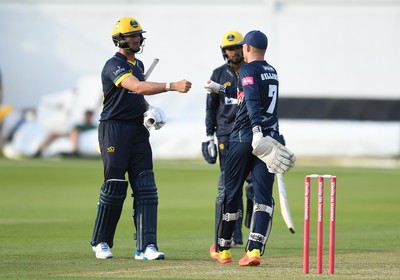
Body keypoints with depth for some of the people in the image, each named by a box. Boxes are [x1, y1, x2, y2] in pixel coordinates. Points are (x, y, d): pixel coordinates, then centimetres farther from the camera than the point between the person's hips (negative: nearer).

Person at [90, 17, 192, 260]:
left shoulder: (138, 64, 17)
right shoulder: (114, 65, -12)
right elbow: (137, 87, -29)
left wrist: (148, 108, 6)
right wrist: (172, 86, -38)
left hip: (138, 130, 8)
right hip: (115, 129, -7)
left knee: (146, 189, -4)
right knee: (115, 186, -4)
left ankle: (146, 246, -9)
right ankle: (101, 242, 12)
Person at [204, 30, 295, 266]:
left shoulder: (248, 70, -4)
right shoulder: (272, 72, 20)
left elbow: (252, 101, -22)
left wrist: (257, 130, -35)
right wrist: (221, 89, 50)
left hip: (245, 138, -5)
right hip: (270, 137, 5)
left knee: (231, 193, 9)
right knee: (263, 196, -3)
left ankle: (223, 249, 21)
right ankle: (255, 250, -19)